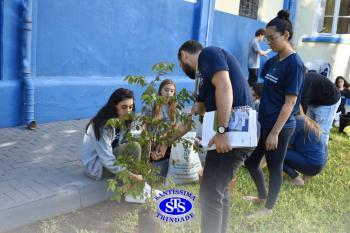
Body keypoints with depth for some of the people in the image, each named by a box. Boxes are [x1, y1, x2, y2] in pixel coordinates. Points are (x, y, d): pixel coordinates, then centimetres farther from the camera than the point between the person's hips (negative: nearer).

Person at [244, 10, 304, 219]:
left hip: (281, 126, -8)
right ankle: (262, 196, 41)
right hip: (265, 121, 8)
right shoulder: (273, 61, 7)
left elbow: (290, 102, -19)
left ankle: (268, 208, 28)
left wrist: (275, 132, -20)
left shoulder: (295, 64, -16)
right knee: (251, 162, 17)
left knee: (274, 167, 8)